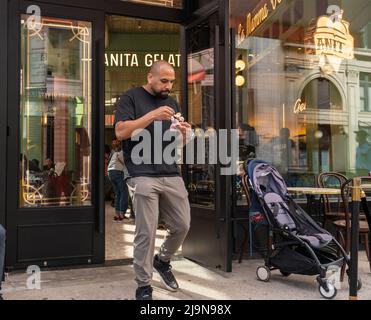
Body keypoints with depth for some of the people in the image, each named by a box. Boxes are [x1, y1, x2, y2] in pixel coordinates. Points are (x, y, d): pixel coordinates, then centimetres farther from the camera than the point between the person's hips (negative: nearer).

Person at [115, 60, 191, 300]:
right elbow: (121, 132, -10)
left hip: (172, 174, 6)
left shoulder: (172, 102, 19)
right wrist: (152, 115, -18)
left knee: (182, 226, 8)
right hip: (144, 176, -5)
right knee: (146, 233, -5)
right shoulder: (131, 98, 2)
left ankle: (163, 261, 34)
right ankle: (143, 286, 10)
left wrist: (183, 134, -3)